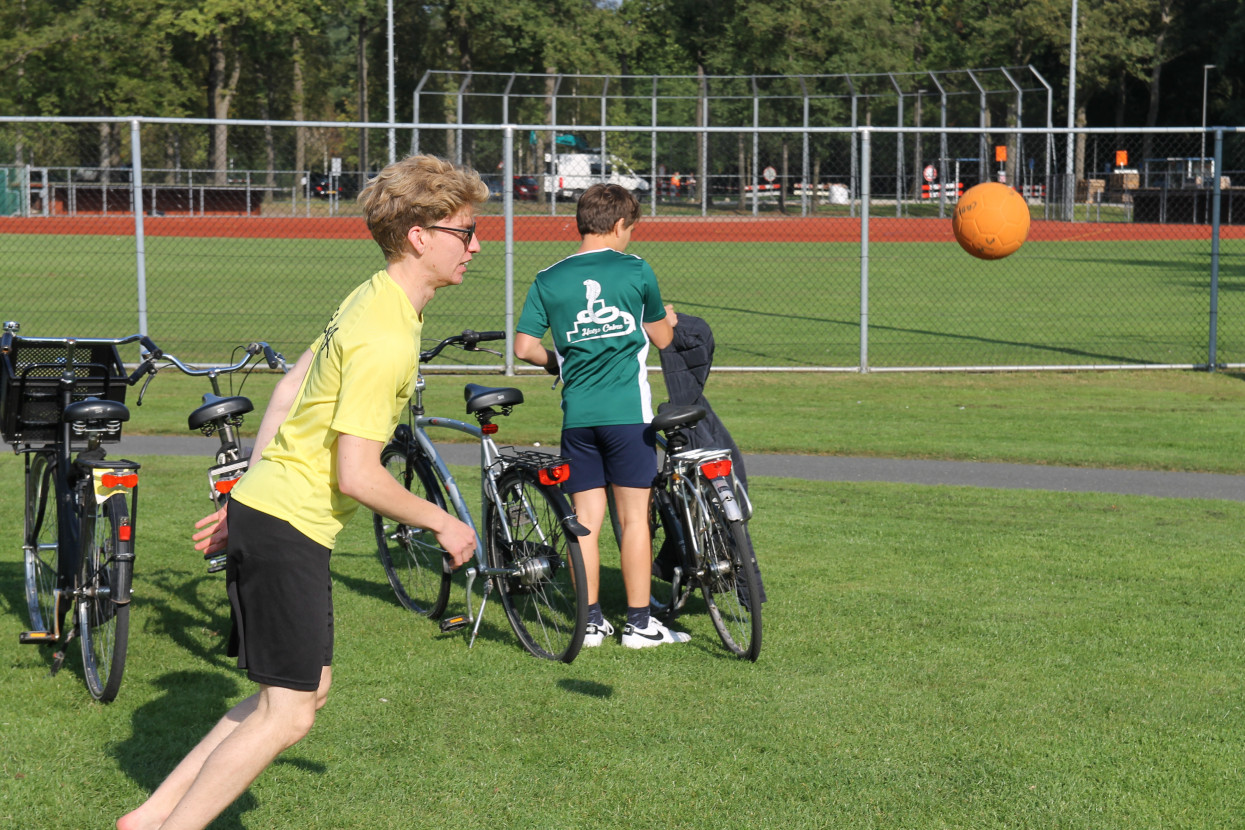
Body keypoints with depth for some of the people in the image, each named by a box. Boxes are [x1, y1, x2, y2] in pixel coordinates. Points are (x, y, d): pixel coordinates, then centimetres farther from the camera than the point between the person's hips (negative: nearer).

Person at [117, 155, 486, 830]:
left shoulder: (373, 299, 9)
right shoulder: (386, 339, -22)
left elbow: (290, 387, 17)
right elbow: (357, 476, -23)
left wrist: (245, 497, 21)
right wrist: (443, 525, -9)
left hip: (266, 504, 10)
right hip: (289, 526, -10)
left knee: (306, 690, 16)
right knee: (287, 713, -4)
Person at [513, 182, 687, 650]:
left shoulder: (549, 280, 6)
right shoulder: (635, 270, 0)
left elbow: (524, 347, 1)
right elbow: (661, 338, 10)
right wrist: (669, 319, 32)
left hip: (577, 413, 3)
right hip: (628, 410, -3)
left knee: (586, 520, 8)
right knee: (633, 516, 2)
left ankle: (590, 621, 11)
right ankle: (639, 624, 5)